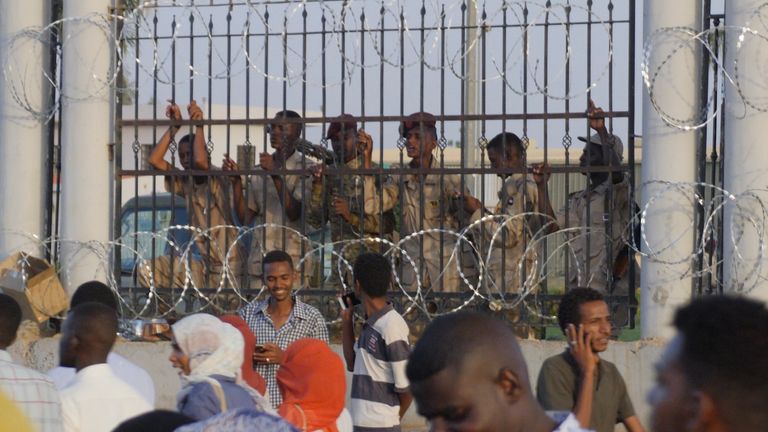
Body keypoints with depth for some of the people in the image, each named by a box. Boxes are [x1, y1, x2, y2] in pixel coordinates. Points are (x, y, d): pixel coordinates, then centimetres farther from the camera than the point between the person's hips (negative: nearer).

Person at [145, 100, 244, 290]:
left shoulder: (217, 178, -12)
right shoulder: (186, 183, 9)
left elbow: (200, 161, -34)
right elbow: (154, 160, 2)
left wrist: (199, 125, -23)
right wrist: (175, 126, -1)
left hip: (227, 265, -7)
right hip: (204, 263, 7)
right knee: (149, 272, 1)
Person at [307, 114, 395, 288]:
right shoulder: (330, 175, 11)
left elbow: (386, 223, -8)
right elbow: (317, 219, 8)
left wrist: (351, 217, -19)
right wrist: (317, 184, -3)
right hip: (340, 259, 5)